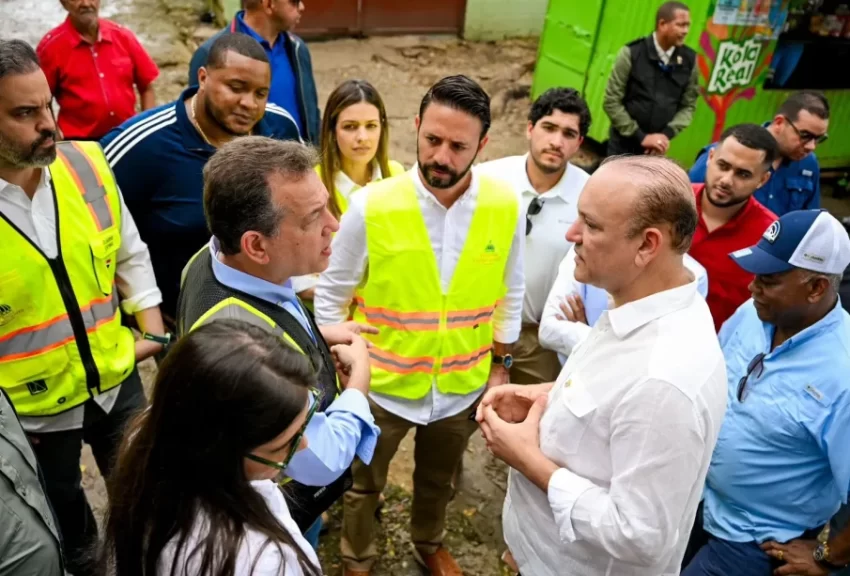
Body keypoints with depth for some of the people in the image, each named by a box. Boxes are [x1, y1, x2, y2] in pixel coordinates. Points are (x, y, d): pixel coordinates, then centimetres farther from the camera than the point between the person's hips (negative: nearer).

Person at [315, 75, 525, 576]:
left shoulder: (506, 206, -13)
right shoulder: (372, 206, -21)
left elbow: (509, 294, 1)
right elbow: (331, 296, -10)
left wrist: (499, 365, 6)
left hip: (463, 386, 2)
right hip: (382, 385, -2)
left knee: (439, 479, 28)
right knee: (365, 485, 22)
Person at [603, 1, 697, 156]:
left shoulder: (689, 60, -2)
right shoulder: (632, 53, -10)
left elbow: (688, 106, 5)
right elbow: (611, 102, -10)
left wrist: (667, 134, -12)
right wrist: (640, 137, -14)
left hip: (656, 145, 2)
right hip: (624, 142, -2)